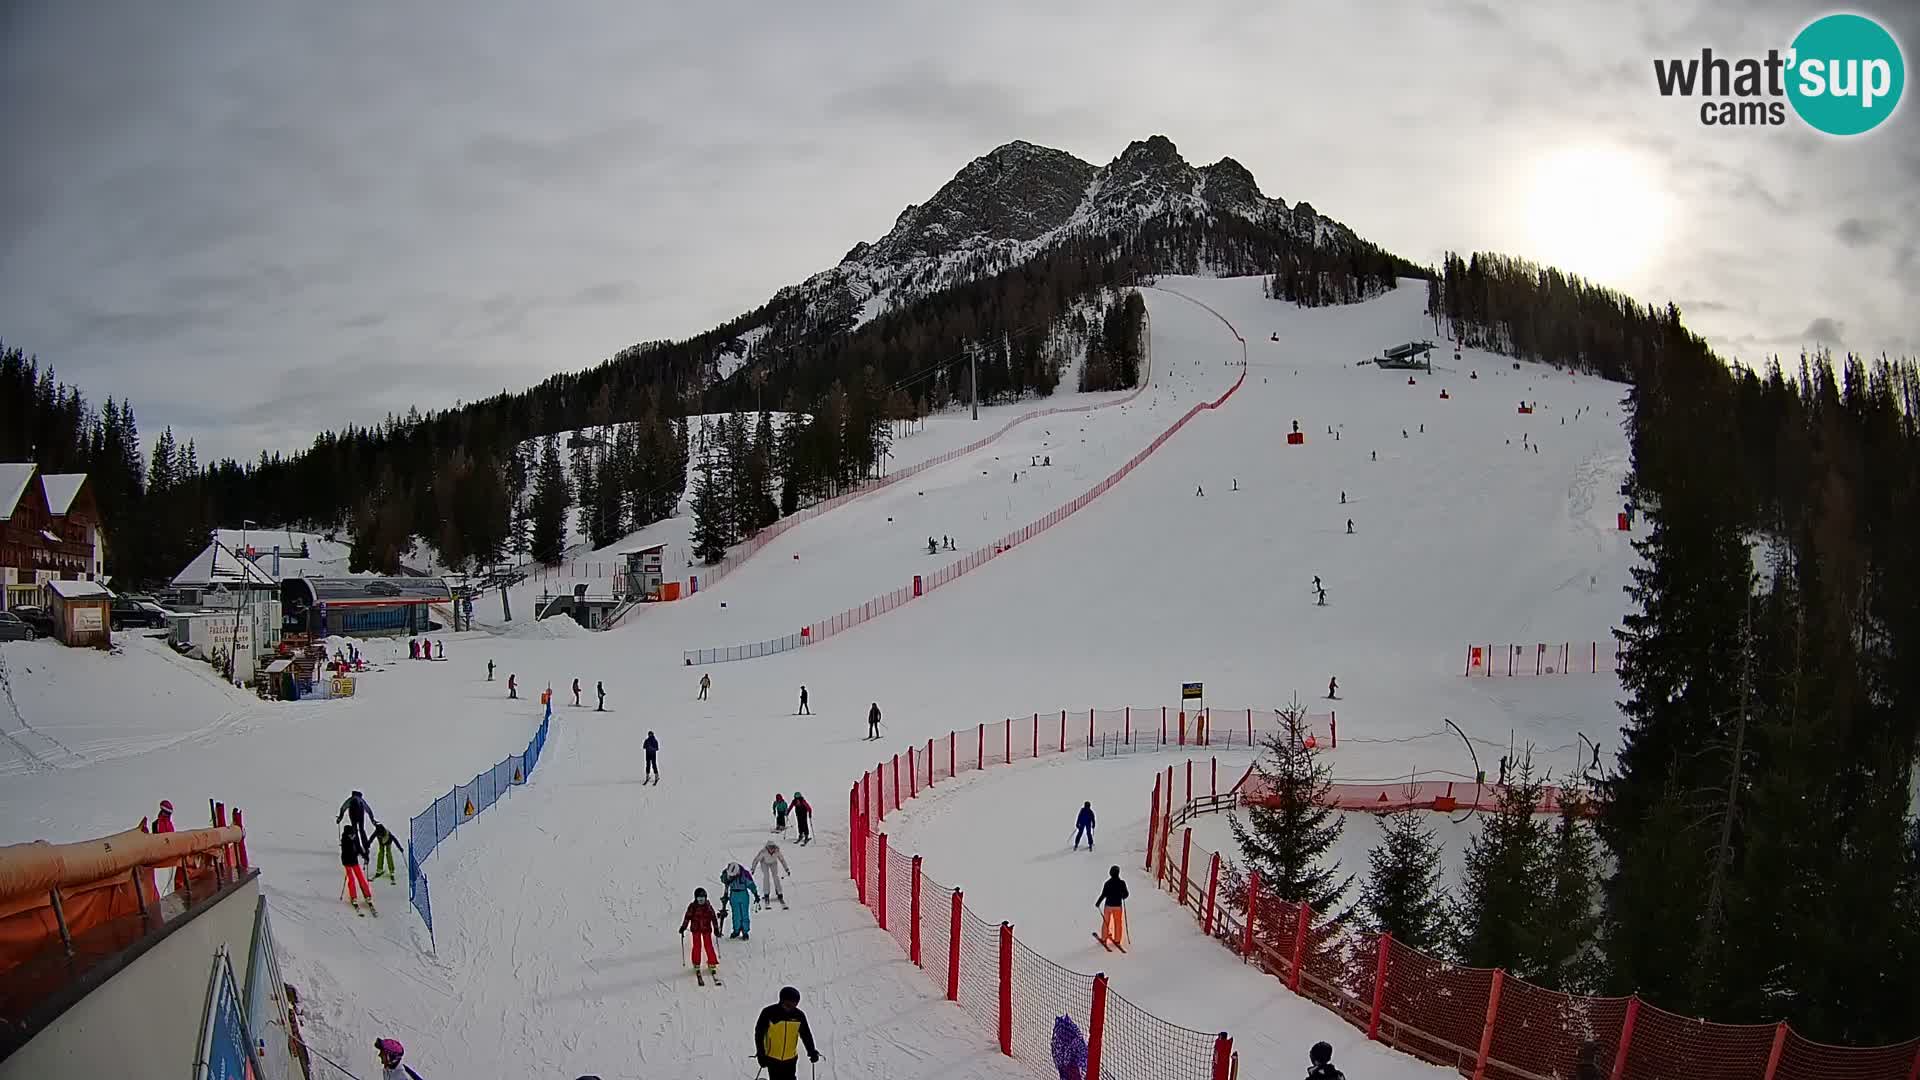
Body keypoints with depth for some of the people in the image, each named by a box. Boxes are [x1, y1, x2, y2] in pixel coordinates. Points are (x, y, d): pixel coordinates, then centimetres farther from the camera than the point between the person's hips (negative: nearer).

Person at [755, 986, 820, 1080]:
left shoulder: (799, 1015, -5)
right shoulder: (769, 1013, -13)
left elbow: (806, 1034, 6)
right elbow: (759, 1033, -5)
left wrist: (812, 1051, -3)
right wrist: (761, 1054, -8)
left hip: (791, 1059, 2)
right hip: (772, 1058, -2)